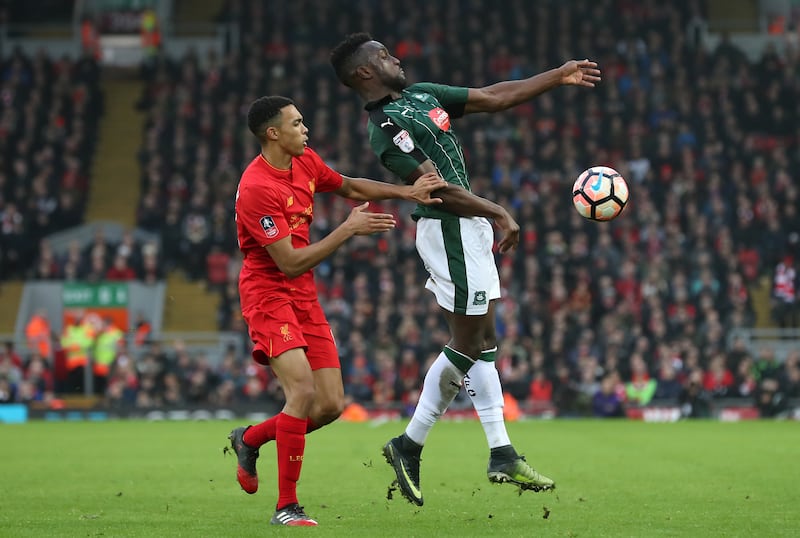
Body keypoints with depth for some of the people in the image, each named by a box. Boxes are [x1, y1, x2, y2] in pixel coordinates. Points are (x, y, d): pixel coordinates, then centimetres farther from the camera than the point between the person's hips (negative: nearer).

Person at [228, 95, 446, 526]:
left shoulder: (305, 162, 3)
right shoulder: (257, 188, -22)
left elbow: (349, 186, 24)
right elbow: (290, 263, -24)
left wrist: (407, 192, 12)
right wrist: (348, 229, -21)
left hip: (304, 296, 8)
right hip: (268, 293, -8)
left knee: (331, 404, 1)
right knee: (303, 389, -23)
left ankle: (249, 439, 27)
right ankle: (286, 507, -14)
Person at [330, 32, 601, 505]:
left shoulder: (423, 94, 13)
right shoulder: (386, 128, -16)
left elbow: (495, 97, 16)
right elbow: (438, 188, -22)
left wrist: (558, 77, 14)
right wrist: (499, 213, -25)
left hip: (469, 226, 9)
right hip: (449, 231, -9)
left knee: (483, 339, 9)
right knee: (467, 343, -5)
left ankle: (503, 456, 13)